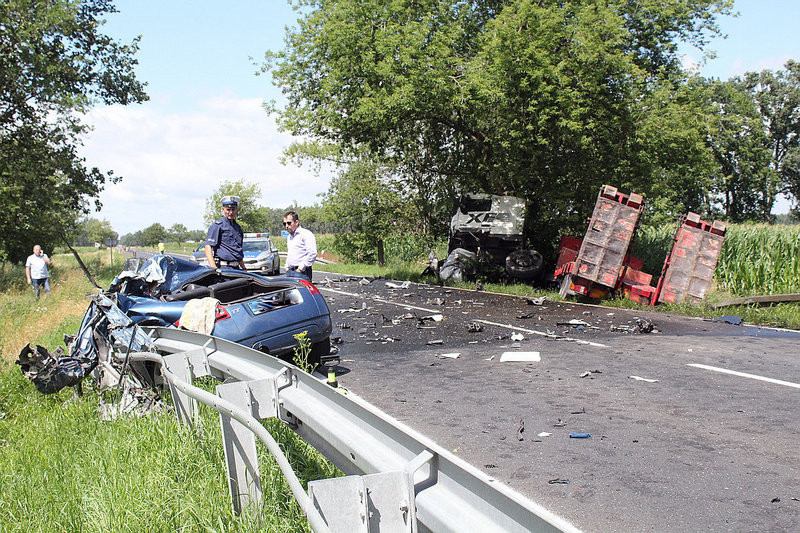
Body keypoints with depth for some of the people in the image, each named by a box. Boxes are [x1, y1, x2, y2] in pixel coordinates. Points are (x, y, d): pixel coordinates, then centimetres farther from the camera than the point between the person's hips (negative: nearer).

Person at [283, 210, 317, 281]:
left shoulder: (306, 234, -5)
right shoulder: (289, 237, 24)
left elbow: (312, 254, -16)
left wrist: (301, 268, -15)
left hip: (301, 272, -8)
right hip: (289, 272, 8)